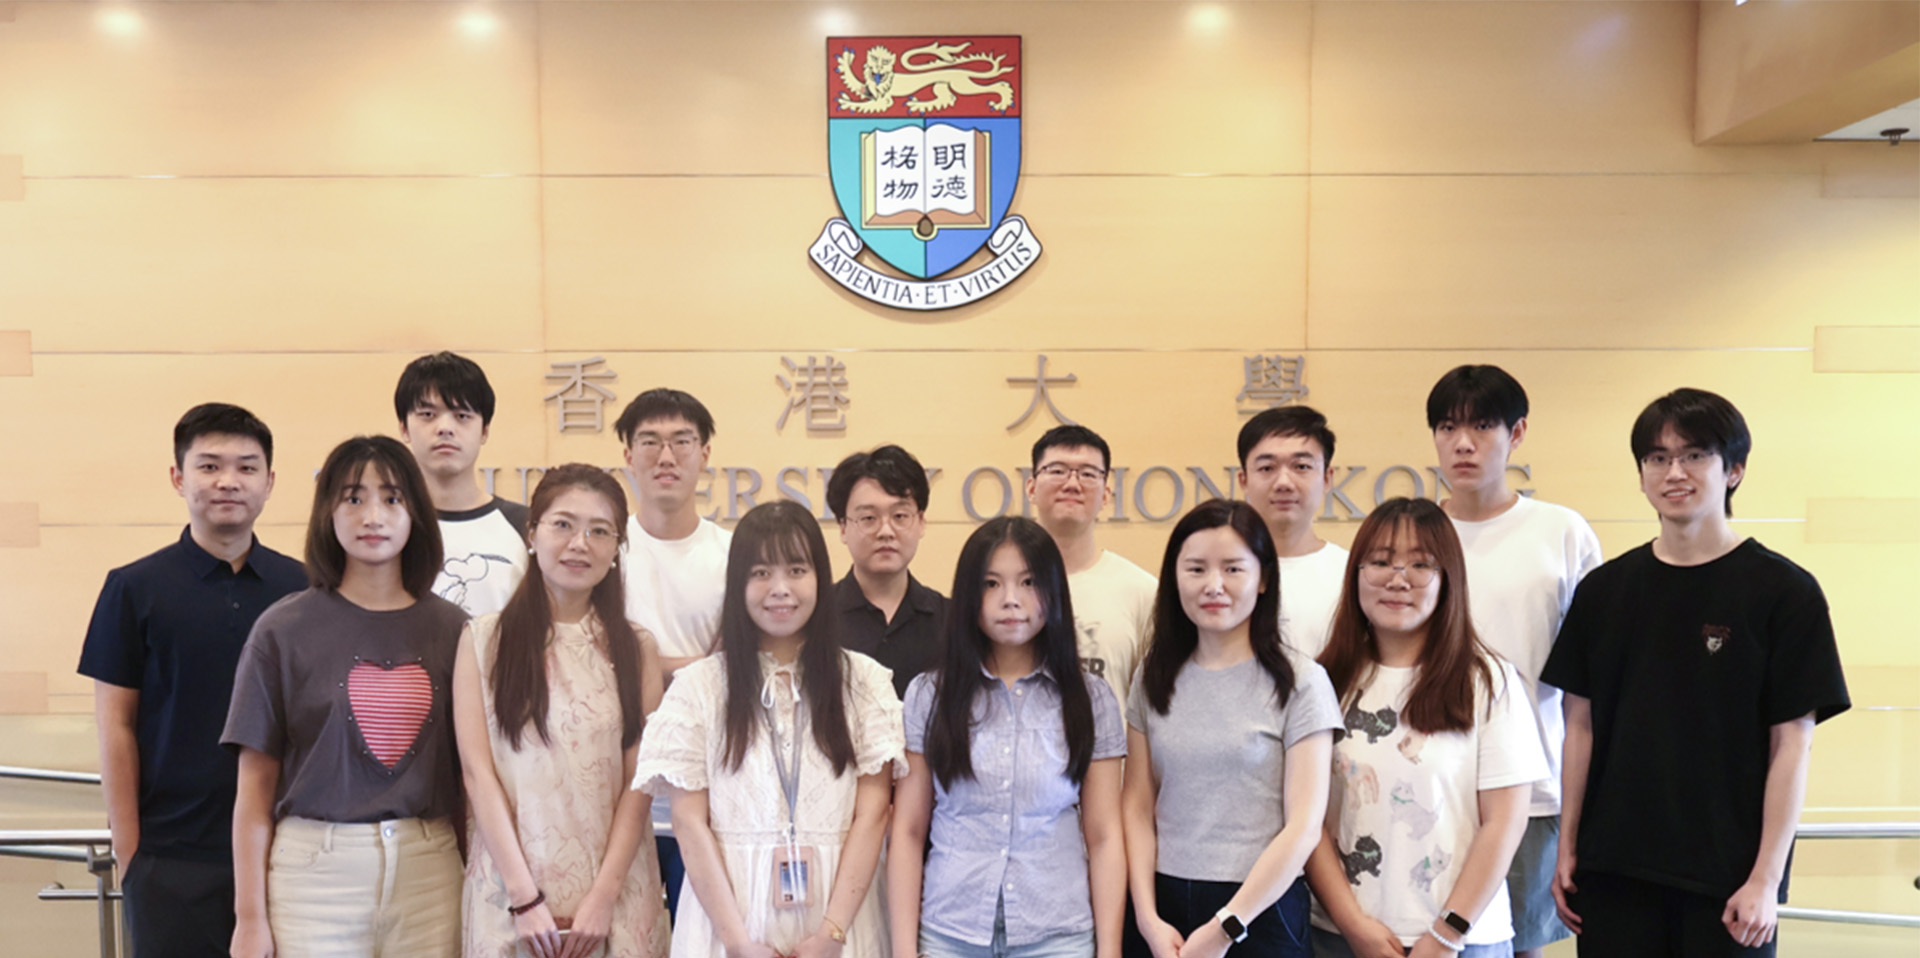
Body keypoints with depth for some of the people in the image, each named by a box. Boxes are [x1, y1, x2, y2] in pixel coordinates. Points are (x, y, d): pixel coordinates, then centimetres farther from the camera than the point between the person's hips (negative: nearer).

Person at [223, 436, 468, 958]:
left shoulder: (451, 628, 3)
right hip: (315, 869, -1)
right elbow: (255, 788, 0)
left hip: (429, 869, 2)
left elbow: (471, 772, 6)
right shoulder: (284, 629, -2)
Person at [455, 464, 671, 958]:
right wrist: (525, 897, -11)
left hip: (615, 885, 1)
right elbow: (478, 771, -5)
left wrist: (603, 897, -11)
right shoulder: (484, 638, 0)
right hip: (509, 884, -1)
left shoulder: (636, 649, 3)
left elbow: (639, 782, -2)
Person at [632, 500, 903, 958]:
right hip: (728, 911, 0)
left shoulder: (864, 681, 0)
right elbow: (689, 821, -4)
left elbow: (872, 812, -4)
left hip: (838, 912, 0)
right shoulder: (698, 685, -1)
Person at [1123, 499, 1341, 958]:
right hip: (1161, 907, 3)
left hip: (1260, 910, -3)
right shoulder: (1154, 677, 3)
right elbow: (1138, 806, 3)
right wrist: (1147, 917, -8)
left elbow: (1304, 827, -10)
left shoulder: (1299, 681, -7)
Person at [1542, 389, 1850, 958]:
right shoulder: (1604, 589, 5)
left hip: (1728, 880, -2)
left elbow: (1792, 743, -6)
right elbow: (1581, 724, 7)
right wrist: (1567, 848, 5)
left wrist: (1767, 877, -9)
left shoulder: (1783, 590, -4)